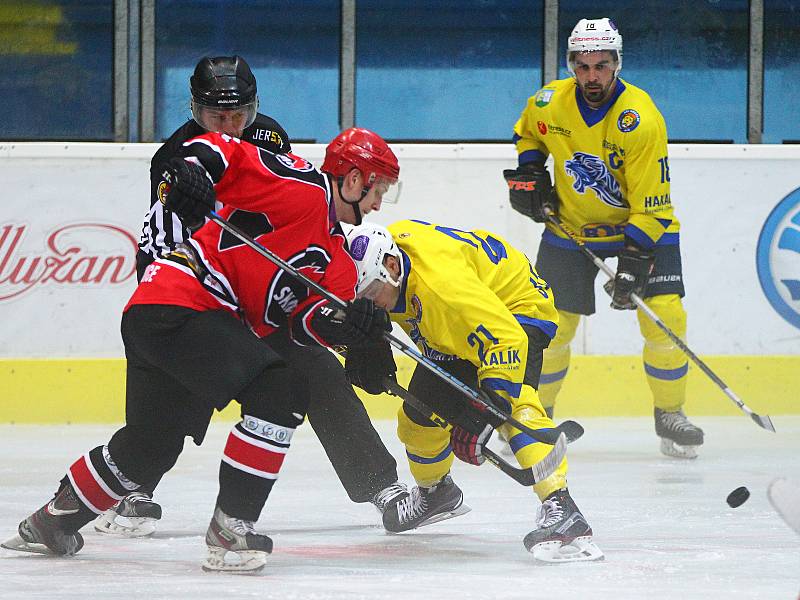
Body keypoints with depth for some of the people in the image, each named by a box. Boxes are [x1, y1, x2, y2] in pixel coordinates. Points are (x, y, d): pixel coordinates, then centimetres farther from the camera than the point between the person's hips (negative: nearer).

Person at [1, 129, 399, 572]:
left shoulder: (337, 261, 19)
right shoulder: (302, 184, -7)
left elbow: (306, 321, 6)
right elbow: (220, 151, -12)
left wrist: (344, 322, -14)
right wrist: (188, 171, -31)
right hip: (177, 306, -10)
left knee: (150, 444, 19)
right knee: (277, 393, -20)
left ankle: (51, 522, 38)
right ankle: (230, 530, -16)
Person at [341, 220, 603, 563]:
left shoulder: (441, 283, -42)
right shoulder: (378, 247, -17)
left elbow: (507, 339, -44)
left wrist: (482, 414, -47)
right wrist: (366, 346, -8)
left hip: (517, 310, -9)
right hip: (454, 332, 9)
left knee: (514, 404, -33)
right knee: (417, 416, 13)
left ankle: (560, 509, -45)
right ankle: (435, 491, 43)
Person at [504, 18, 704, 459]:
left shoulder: (641, 120, -26)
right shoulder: (549, 104, -14)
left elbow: (652, 204, -25)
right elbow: (526, 133, 13)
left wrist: (634, 262, -30)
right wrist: (528, 173, -3)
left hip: (644, 225, -3)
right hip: (570, 227, 3)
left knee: (665, 317, -14)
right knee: (551, 323, -2)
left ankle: (669, 414, 6)